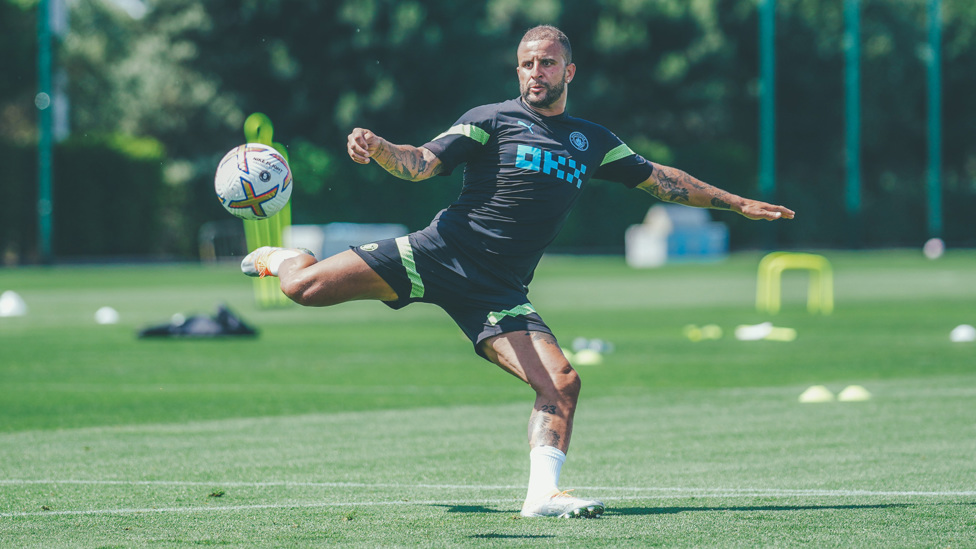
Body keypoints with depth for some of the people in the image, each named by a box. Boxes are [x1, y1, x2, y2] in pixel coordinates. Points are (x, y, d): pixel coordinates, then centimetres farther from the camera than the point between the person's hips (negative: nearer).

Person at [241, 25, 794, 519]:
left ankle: (544, 491, -14)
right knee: (307, 288, -13)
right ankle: (279, 257, 22)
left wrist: (737, 203, 28)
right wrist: (374, 147, -26)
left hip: (499, 291, 3)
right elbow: (421, 163, -5)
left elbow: (660, 179, 28)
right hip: (440, 253, -3)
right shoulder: (493, 120, 3)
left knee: (562, 383, -16)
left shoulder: (593, 141, 17)